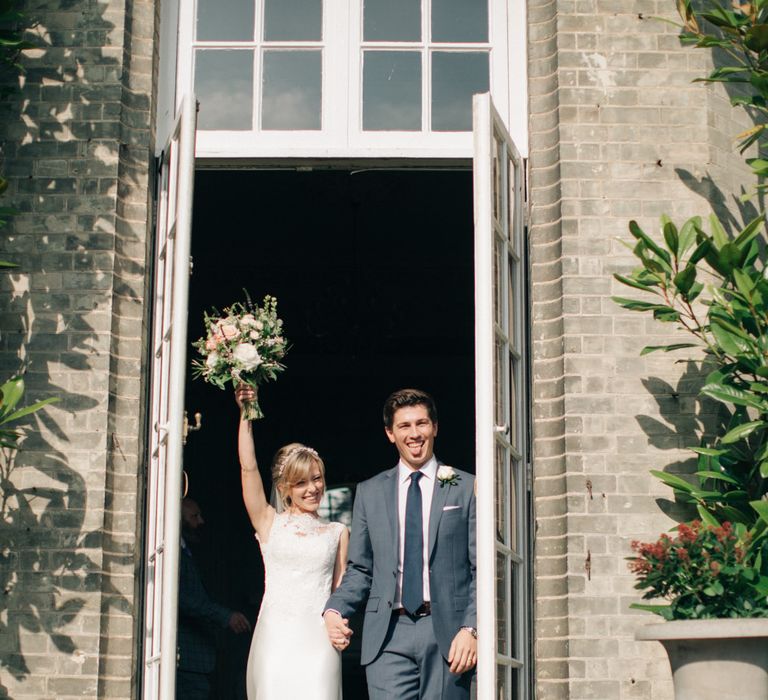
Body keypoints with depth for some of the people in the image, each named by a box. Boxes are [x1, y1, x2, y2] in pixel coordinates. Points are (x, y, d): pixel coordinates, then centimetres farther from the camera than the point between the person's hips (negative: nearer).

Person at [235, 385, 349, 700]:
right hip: (275, 637, 0)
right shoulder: (269, 523, 10)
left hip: (318, 639, 0)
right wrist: (246, 413, 0)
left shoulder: (338, 532, 14)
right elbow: (248, 467, 2)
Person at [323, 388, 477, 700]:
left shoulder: (467, 488, 6)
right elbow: (360, 569, 15)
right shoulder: (369, 493, 14)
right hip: (388, 636, 1)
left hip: (448, 633, -1)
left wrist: (471, 628, -9)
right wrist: (334, 610, -4)